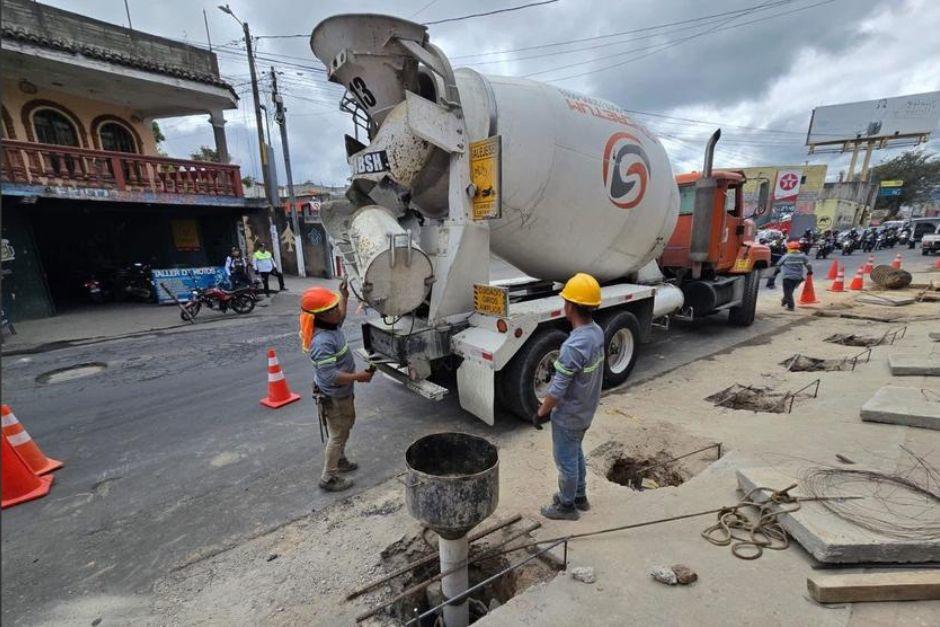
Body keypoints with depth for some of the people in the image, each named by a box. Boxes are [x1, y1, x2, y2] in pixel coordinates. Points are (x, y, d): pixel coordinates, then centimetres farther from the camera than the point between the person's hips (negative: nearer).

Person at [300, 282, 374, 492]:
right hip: (334, 396, -10)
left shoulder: (330, 325, -6)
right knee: (338, 435, 7)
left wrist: (344, 297, 17)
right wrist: (359, 376, -25)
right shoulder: (322, 342, -34)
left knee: (346, 427, 27)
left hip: (343, 392, 10)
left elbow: (340, 319, 21)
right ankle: (329, 478, 25)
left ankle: (339, 460, 47)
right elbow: (331, 376, -34)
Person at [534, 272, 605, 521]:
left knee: (565, 460, 13)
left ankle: (566, 506, 35)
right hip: (586, 410, 8)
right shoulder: (597, 332, -6)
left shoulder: (573, 346, -34)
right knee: (576, 453, 27)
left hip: (568, 416, -8)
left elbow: (557, 390, -26)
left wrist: (541, 411, -11)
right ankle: (579, 496, 46)